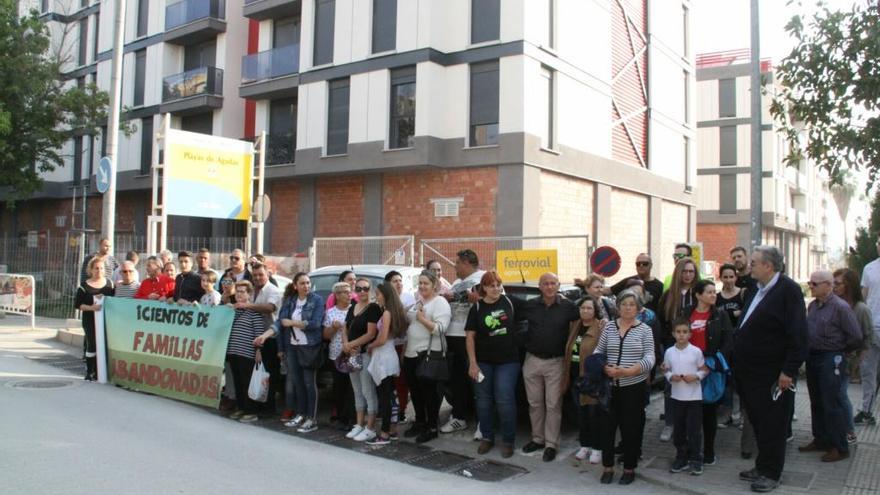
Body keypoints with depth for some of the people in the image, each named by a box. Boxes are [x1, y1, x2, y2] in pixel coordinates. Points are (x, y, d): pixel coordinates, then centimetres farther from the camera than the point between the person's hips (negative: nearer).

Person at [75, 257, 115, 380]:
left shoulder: (109, 283, 7)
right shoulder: (84, 286, -3)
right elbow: (77, 304, -5)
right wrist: (90, 307, -18)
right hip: (90, 320, -3)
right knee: (91, 345, -4)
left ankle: (98, 371, 16)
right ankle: (89, 372, 7)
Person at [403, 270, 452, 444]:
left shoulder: (440, 302, -8)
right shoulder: (417, 302, 17)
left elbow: (440, 329, -20)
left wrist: (422, 318, -20)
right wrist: (404, 350, 18)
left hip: (428, 354, -8)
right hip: (411, 353, 8)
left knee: (429, 391, 0)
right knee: (415, 390, 14)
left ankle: (432, 428, 10)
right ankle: (419, 423, 29)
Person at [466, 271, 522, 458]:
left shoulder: (509, 302, -1)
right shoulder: (477, 308, -2)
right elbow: (470, 336, -2)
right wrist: (472, 363, -6)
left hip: (508, 361, -1)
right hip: (483, 362, 1)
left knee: (505, 401, -4)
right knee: (484, 400, 9)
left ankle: (508, 441, 8)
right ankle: (487, 437, 23)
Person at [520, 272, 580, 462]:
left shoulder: (568, 307, -5)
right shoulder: (530, 305, 1)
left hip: (556, 362, -2)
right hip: (532, 361, 3)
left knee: (553, 405, 2)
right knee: (535, 403, 12)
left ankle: (551, 444, 11)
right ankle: (537, 439, 26)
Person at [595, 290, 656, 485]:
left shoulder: (644, 330, -2)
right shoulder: (609, 327, 4)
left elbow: (649, 358, -9)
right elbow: (598, 351, 6)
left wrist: (628, 371, -23)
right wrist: (604, 368, -14)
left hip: (634, 387, -2)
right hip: (610, 386, 2)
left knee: (631, 428, 5)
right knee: (607, 426, 5)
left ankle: (629, 469, 21)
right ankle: (608, 467, 19)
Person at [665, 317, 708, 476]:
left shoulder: (696, 351, -8)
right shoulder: (669, 352, 0)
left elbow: (704, 370, 0)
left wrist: (696, 376, -17)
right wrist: (671, 377, -12)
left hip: (694, 396, -3)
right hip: (677, 396, 3)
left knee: (694, 429, 2)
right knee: (678, 429, 10)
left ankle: (695, 459, 14)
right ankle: (681, 458, 22)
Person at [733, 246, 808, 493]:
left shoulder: (788, 290, -13)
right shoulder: (754, 291, 13)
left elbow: (798, 334, -17)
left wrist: (789, 370, -19)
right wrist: (738, 361, 15)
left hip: (770, 375, -8)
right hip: (749, 371, 8)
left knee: (771, 424, 3)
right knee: (758, 422, 17)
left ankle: (770, 473, 15)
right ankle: (762, 466, 29)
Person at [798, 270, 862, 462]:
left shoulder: (840, 307, -14)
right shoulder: (812, 305, 7)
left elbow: (856, 337, -12)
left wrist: (838, 351, -1)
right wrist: (810, 350, 8)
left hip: (831, 360, -7)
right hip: (812, 358, 7)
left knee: (832, 404, -2)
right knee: (816, 403, 15)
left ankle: (840, 448, 8)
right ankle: (820, 440, 27)